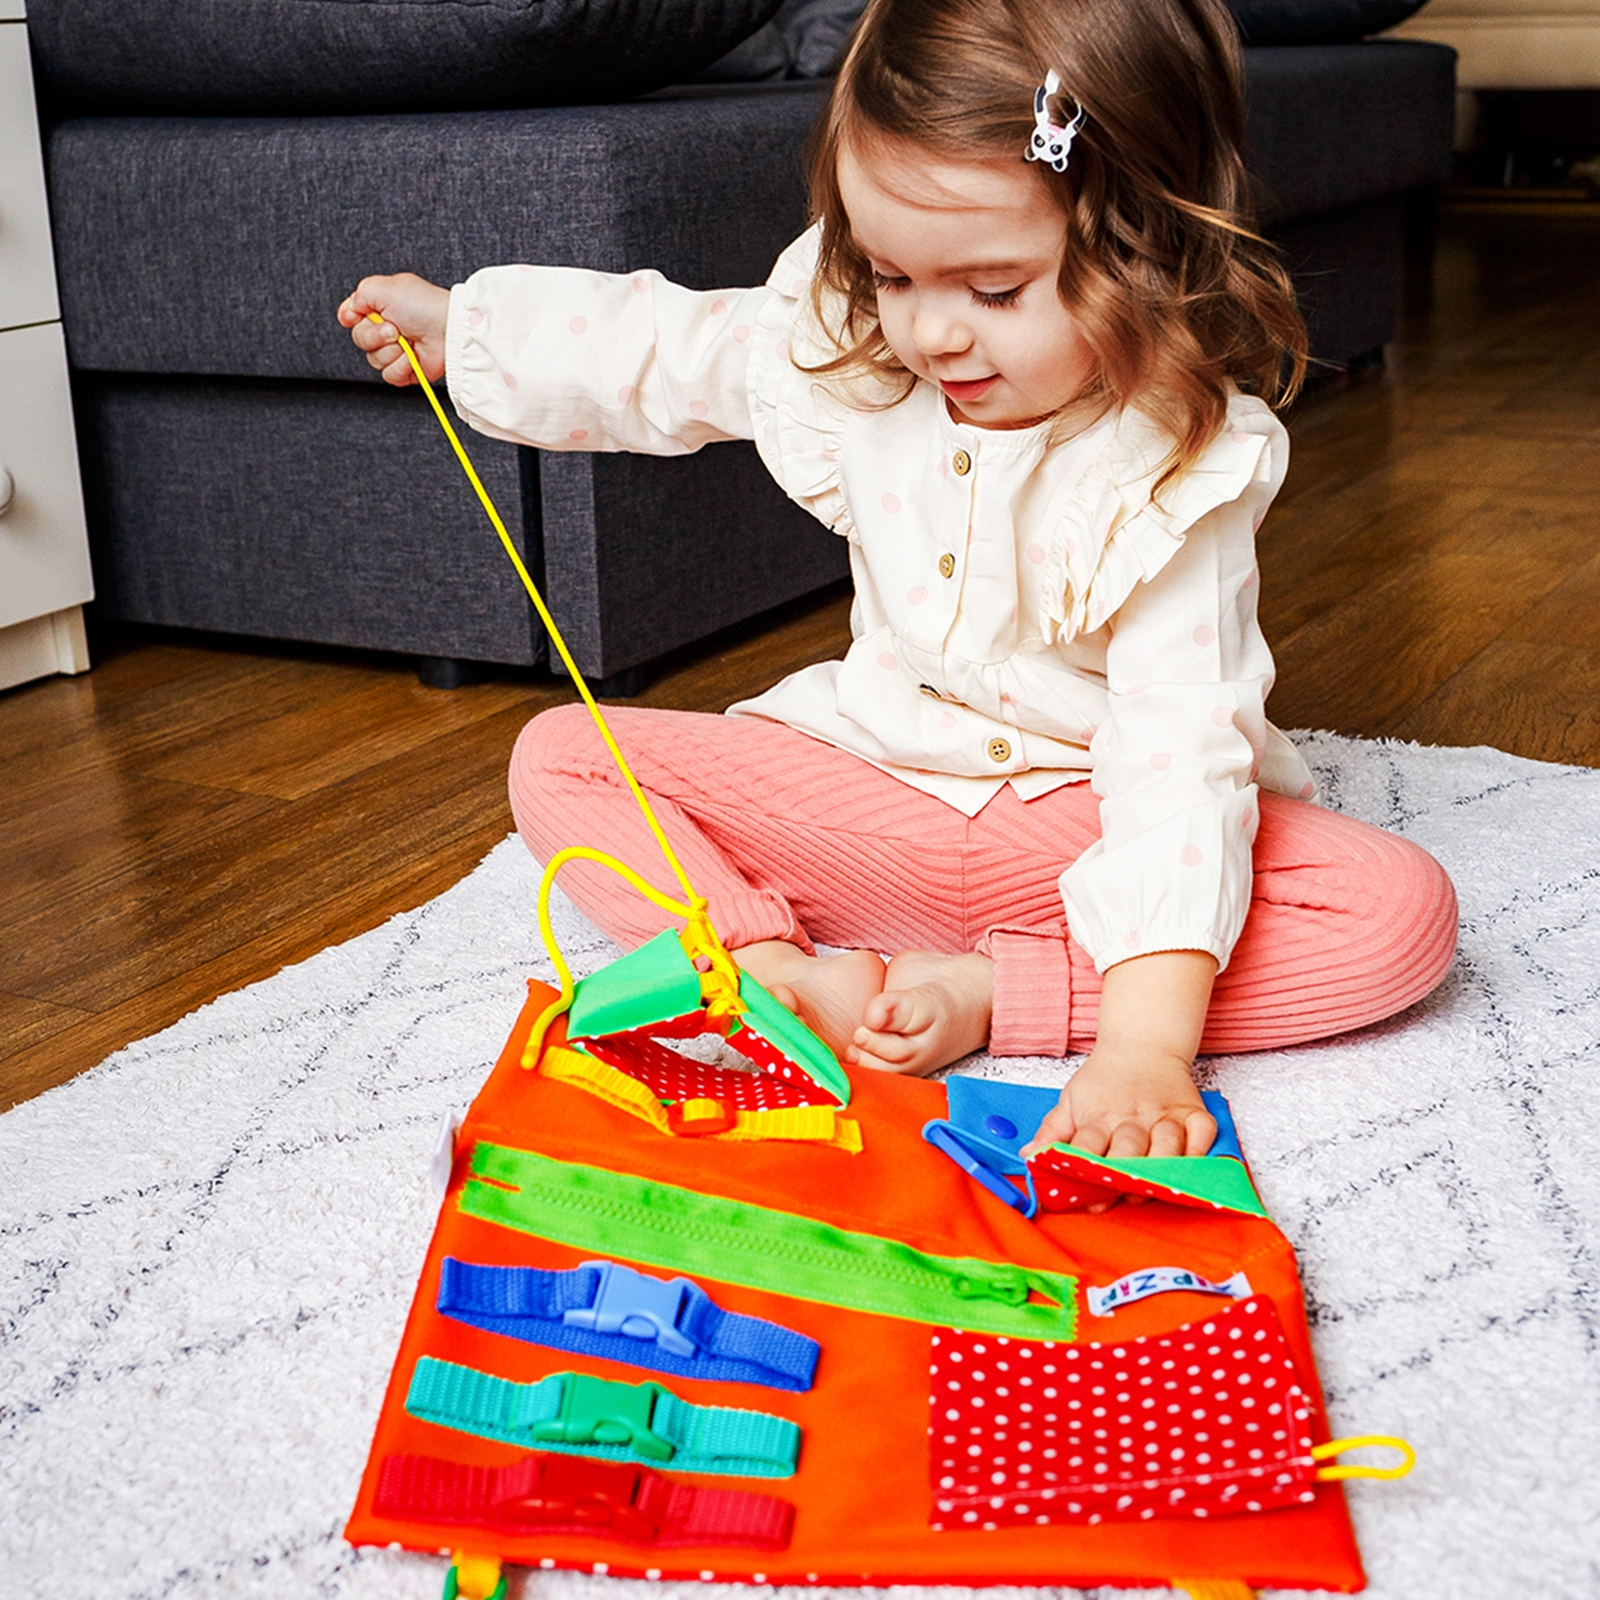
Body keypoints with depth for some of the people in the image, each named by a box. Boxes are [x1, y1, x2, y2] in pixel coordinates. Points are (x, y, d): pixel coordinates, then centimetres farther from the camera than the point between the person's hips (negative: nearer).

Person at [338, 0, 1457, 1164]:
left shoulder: (1179, 471, -24)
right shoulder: (854, 353, -8)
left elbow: (1181, 749, -32)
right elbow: (671, 352, 12)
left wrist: (1148, 1037, -42)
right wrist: (460, 326, 16)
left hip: (1087, 820, -3)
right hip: (874, 775, 4)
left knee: (1403, 914, -28)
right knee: (562, 759, -9)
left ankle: (978, 994, -30)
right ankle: (784, 978, -29)